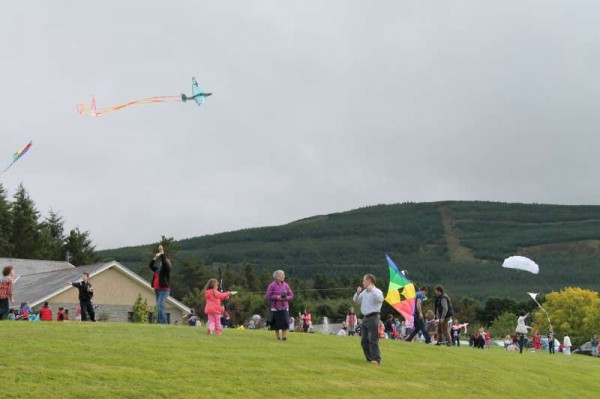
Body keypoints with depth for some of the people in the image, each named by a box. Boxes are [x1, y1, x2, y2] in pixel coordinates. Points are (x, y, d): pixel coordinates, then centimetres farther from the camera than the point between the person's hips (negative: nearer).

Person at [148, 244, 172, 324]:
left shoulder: (167, 268, -2)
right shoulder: (158, 269, 19)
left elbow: (164, 262, -19)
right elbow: (150, 265, 23)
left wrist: (162, 253, -18)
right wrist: (155, 258, 12)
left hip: (164, 290, -9)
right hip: (157, 290, 9)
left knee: (160, 305, -20)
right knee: (159, 306, 10)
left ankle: (161, 321, -22)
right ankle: (163, 322, 15)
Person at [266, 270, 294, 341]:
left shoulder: (286, 285, 9)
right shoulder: (272, 285, -1)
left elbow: (291, 296, 12)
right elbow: (268, 296, -3)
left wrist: (286, 298, -8)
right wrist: (276, 297, -15)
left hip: (284, 307, 2)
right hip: (275, 308, -2)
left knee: (285, 322, -9)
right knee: (276, 324, -1)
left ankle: (284, 337, -5)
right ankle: (278, 337, 12)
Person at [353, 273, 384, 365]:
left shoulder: (377, 291, -6)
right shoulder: (364, 292, 16)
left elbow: (380, 299, -27)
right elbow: (356, 301, 22)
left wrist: (372, 290, -22)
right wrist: (358, 293, 5)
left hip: (373, 317, -8)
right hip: (365, 317, 8)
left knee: (373, 340, -12)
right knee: (364, 340, 9)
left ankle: (376, 359, -11)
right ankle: (369, 358, 16)